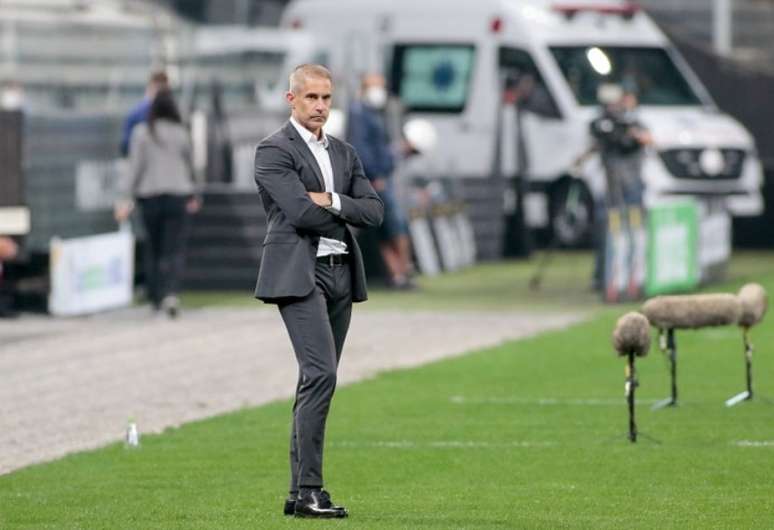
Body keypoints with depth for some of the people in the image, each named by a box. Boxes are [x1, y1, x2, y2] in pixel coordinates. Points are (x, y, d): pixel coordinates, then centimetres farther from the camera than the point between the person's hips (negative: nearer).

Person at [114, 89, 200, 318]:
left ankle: (155, 298, 19)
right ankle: (170, 293, -24)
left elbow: (135, 167, -8)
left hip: (150, 196, 0)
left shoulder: (141, 132, -2)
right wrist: (194, 195, 28)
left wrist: (126, 199, -9)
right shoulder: (181, 134, 2)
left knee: (153, 248, 14)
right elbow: (189, 167, 14)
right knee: (174, 250, -4)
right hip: (178, 194, 0)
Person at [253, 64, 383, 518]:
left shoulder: (344, 153, 19)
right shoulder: (274, 151, -4)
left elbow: (374, 211, 8)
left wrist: (332, 202, -8)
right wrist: (343, 223, 0)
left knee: (318, 382, 6)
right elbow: (300, 212, -15)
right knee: (320, 375, -18)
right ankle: (309, 490, -18)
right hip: (299, 273, -7)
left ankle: (301, 492, 8)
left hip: (341, 274, 7)